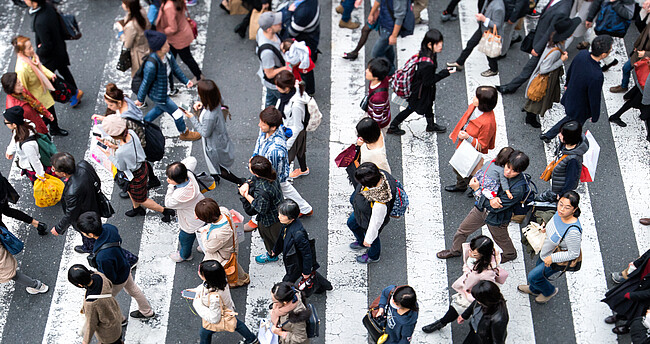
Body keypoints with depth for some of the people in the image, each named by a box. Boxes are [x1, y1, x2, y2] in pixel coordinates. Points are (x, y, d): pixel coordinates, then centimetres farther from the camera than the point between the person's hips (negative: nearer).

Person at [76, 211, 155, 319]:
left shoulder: (103, 257, -47)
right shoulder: (107, 227, -26)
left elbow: (110, 278, -29)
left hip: (118, 281, -6)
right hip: (125, 267, 7)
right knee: (132, 289, 32)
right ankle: (147, 312, 56)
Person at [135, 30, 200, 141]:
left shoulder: (167, 53, -17)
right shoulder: (151, 65, -39)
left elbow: (175, 67, 2)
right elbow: (146, 83, -24)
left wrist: (185, 81, 3)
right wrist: (140, 99, -10)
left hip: (165, 89, 8)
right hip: (158, 95, -8)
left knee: (160, 108, 34)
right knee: (177, 114, 12)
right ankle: (184, 133, 41)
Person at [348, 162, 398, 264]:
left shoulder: (380, 203, -49)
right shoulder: (379, 174, -31)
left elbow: (375, 223, -30)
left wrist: (368, 239, -11)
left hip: (371, 220, -7)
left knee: (372, 240, 27)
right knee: (351, 223, 33)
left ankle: (373, 256, 63)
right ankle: (361, 243, 65)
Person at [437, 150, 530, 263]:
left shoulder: (519, 188, -34)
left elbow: (495, 208, -30)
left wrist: (478, 189, -31)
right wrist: (490, 199, -29)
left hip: (496, 218, -5)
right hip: (481, 207, 5)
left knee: (501, 239, 25)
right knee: (463, 229, 20)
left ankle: (510, 254, 58)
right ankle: (455, 250, 48)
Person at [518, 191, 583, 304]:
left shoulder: (573, 231, -43)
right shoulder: (560, 213, -19)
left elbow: (574, 254, -28)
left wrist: (552, 258, -23)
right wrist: (546, 228, -8)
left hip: (558, 261, -7)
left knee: (533, 276, 9)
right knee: (538, 268, 31)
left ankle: (550, 291, 41)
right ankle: (534, 290, 62)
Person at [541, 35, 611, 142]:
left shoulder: (582, 54, -21)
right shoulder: (596, 76, -42)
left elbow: (570, 71, 1)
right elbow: (594, 99, -26)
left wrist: (567, 84, 23)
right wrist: (595, 117, -7)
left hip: (569, 98, 7)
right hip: (580, 108, -7)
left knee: (571, 118, 35)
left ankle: (547, 135, 47)